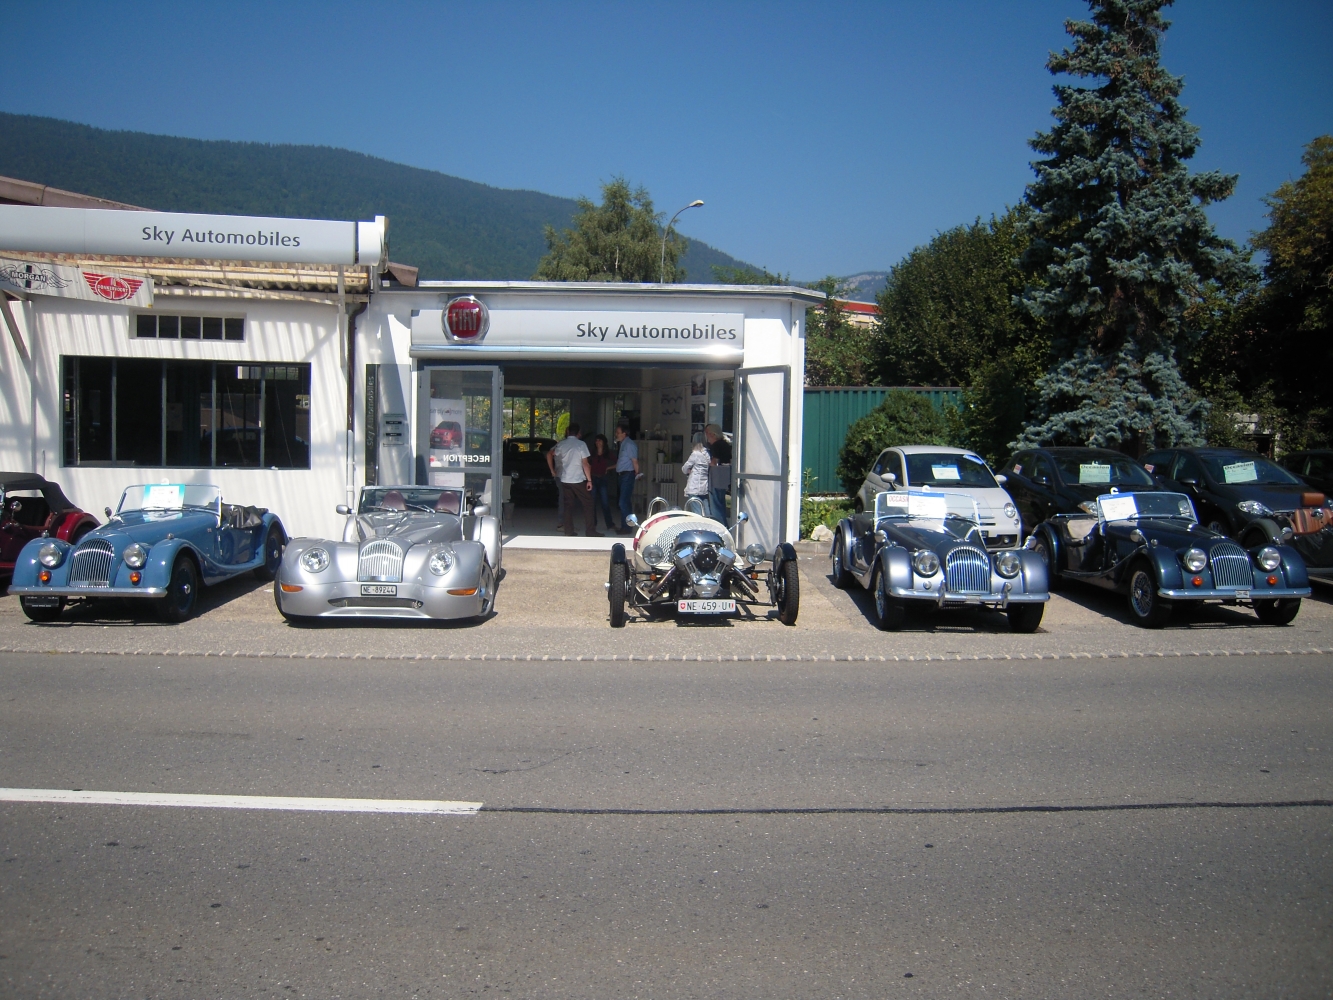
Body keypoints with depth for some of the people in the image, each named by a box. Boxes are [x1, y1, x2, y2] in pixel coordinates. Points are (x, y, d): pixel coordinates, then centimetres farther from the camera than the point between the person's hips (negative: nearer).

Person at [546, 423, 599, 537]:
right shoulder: (581, 444, -8)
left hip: (565, 480, 5)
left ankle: (569, 531, 9)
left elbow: (549, 454, 18)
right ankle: (590, 531, -4)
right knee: (587, 504, 1)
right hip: (578, 480, -4)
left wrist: (552, 470, 27)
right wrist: (589, 480, -8)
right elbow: (585, 463, -11)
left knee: (568, 505, 10)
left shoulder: (561, 444, 6)